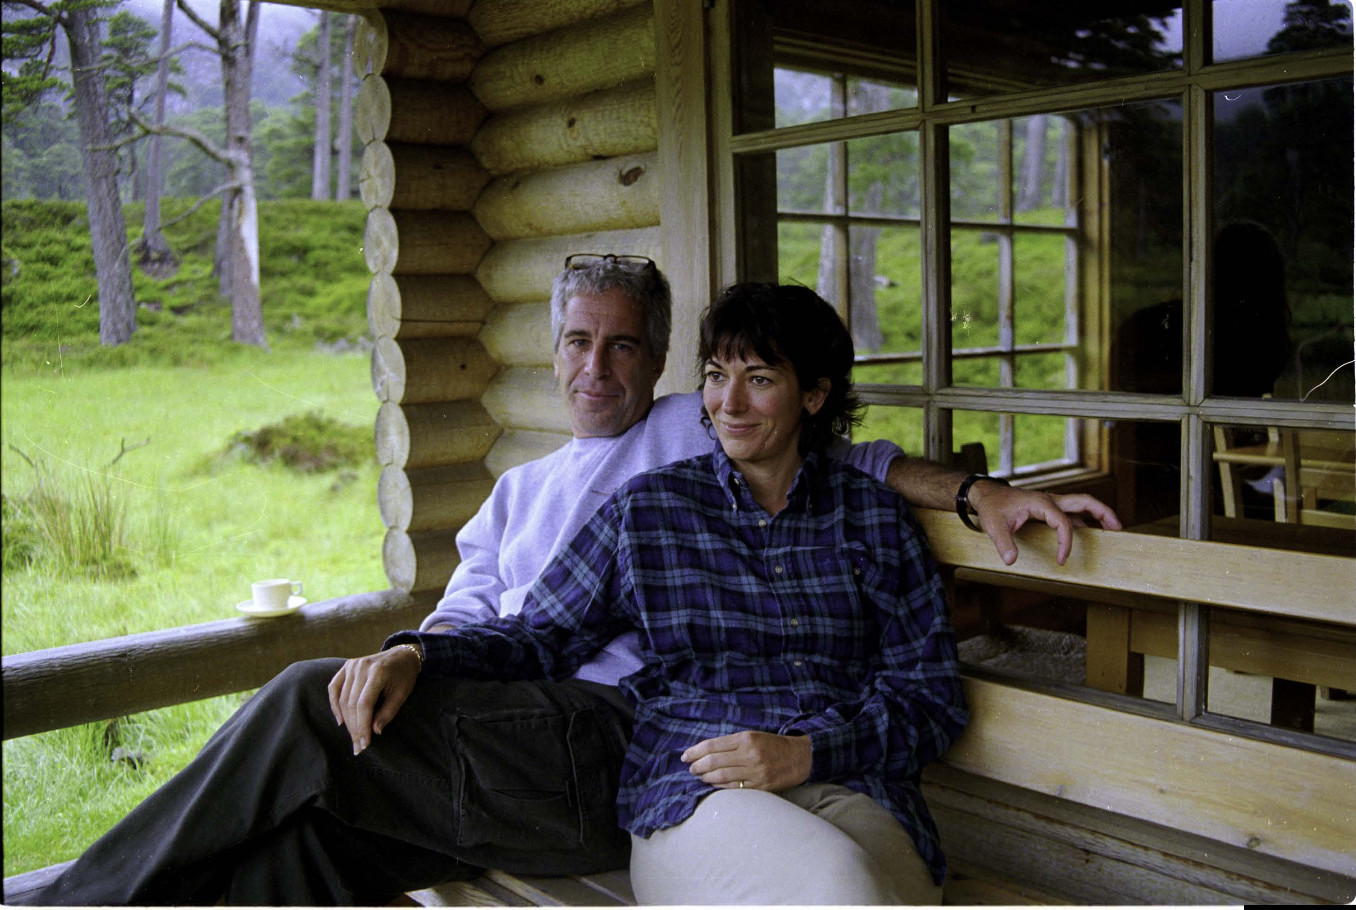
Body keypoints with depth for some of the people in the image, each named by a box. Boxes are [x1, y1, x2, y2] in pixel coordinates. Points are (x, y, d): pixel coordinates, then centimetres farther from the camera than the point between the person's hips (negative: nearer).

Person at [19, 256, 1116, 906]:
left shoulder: (697, 434, 13)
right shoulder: (519, 492, 29)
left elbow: (846, 460, 8)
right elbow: (470, 608, 18)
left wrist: (982, 494, -7)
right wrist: (409, 653, -4)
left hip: (615, 739, -6)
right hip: (503, 737, 6)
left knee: (310, 700, -20)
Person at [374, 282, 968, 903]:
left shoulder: (874, 514, 13)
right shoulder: (649, 505, 13)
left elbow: (931, 693, 9)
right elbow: (541, 635, 12)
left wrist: (807, 753, -8)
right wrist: (415, 655, -6)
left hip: (854, 786, 1)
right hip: (691, 792, 0)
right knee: (836, 882, -35)